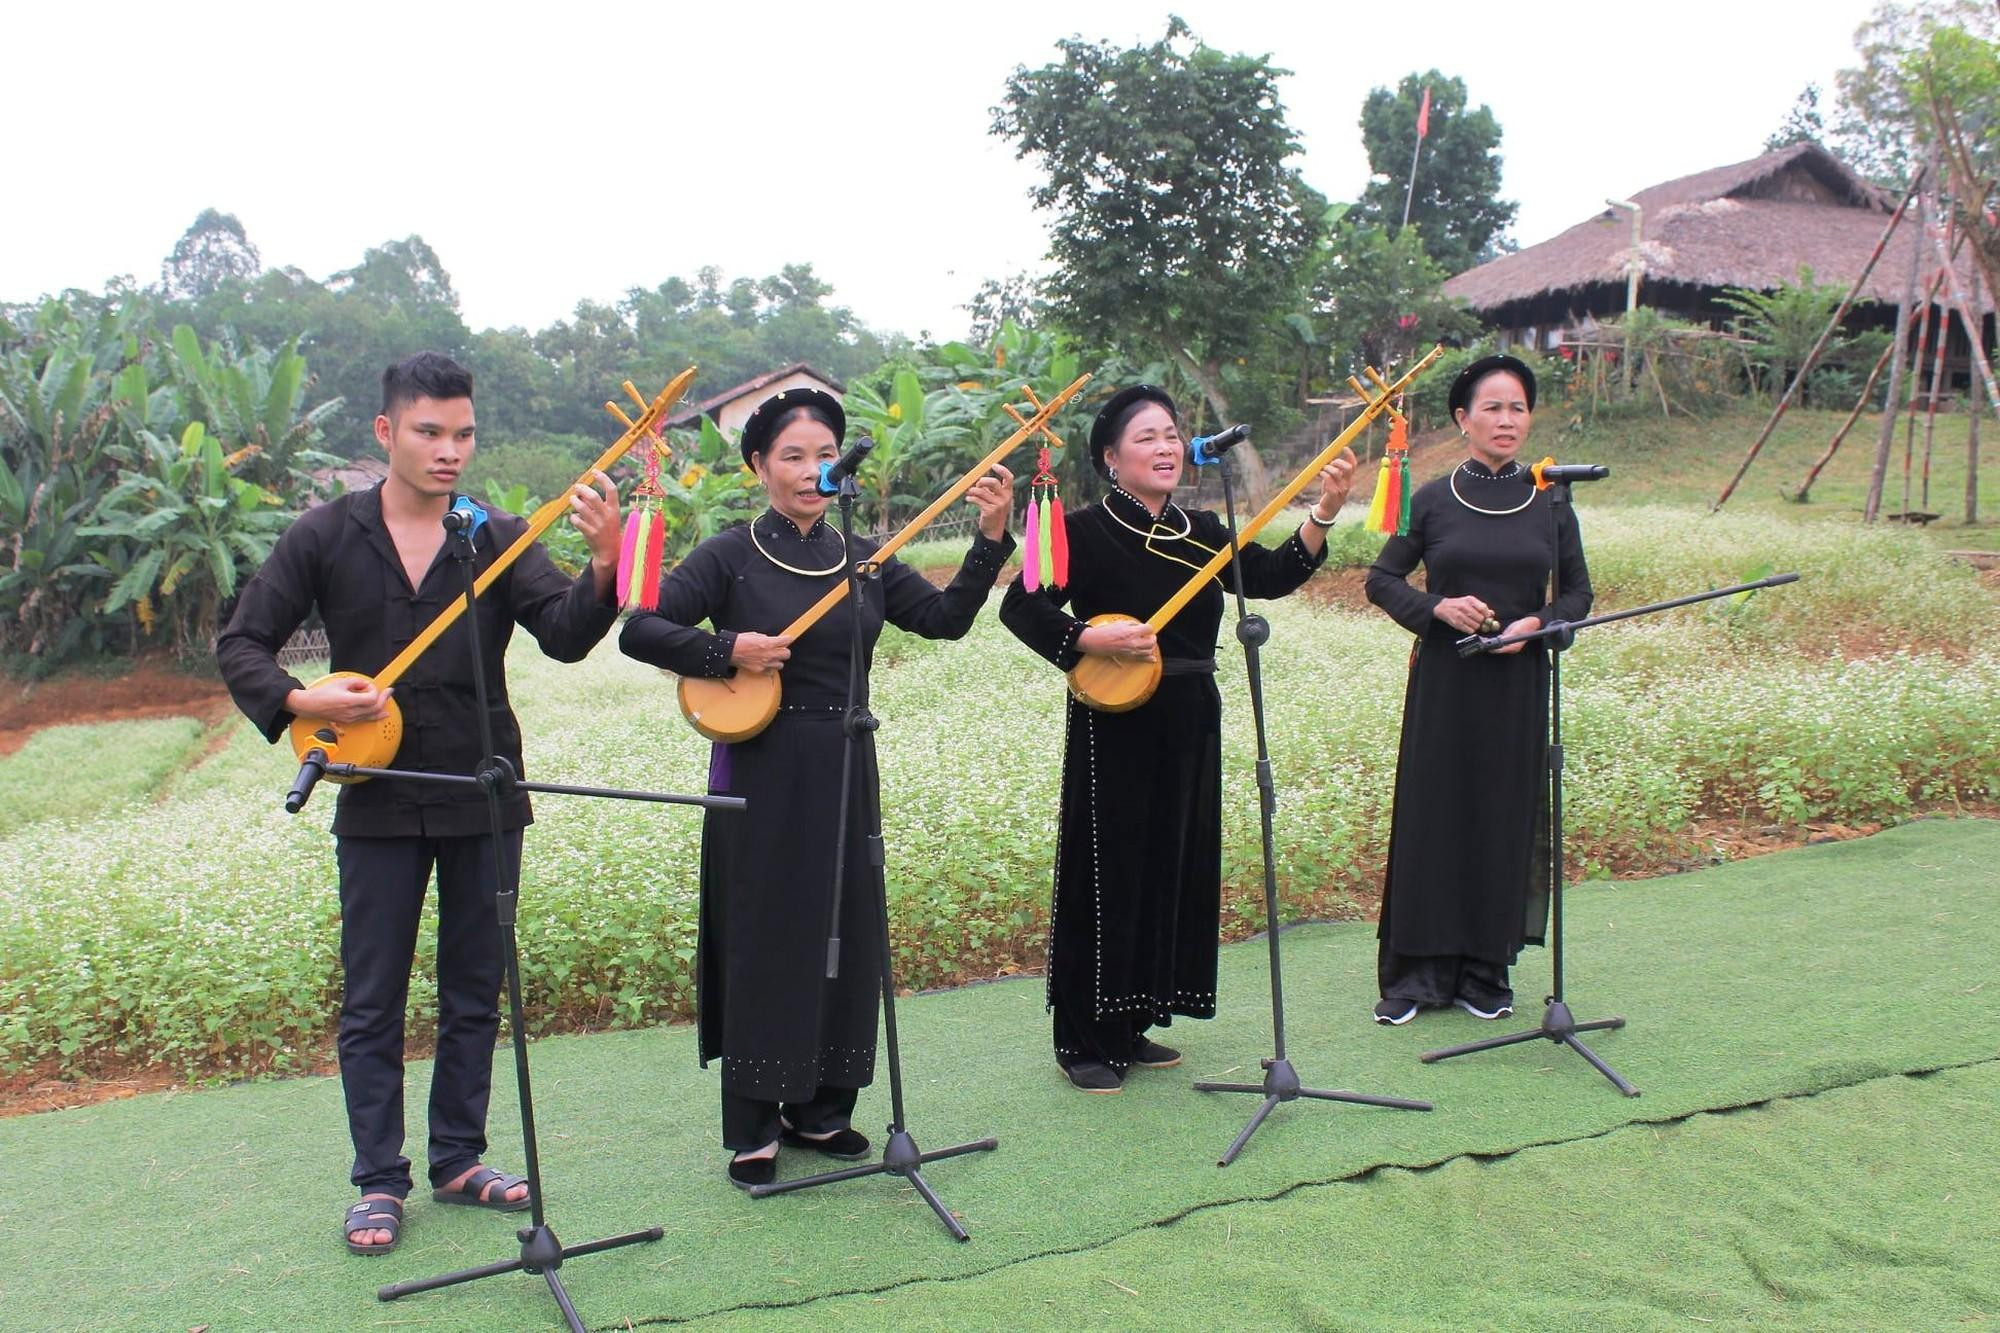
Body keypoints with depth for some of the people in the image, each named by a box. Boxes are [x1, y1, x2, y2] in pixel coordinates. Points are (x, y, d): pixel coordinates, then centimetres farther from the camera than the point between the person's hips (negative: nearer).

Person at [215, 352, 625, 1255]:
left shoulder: (498, 538, -1)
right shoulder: (326, 536, -2)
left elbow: (565, 636, -15)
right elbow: (241, 646, 1)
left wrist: (603, 565, -34)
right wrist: (302, 702, -18)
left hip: (485, 797, 1)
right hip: (378, 799, -1)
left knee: (475, 991, 11)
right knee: (372, 1001, 6)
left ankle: (458, 1161, 26)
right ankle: (379, 1182, 18)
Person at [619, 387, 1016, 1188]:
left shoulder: (861, 558, 8)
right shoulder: (731, 557, -4)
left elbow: (945, 618, 0)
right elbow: (641, 632, -9)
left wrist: (991, 540, -9)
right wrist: (728, 652, -19)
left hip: (843, 770, 5)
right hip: (762, 774, -5)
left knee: (846, 937, 10)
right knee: (763, 940, 1)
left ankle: (821, 1111, 26)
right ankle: (752, 1131, 14)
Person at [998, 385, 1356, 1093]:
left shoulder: (1201, 529, 9)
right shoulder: (1085, 531, -9)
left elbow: (1271, 575, -2)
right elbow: (1020, 609, -13)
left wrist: (1324, 512, -12)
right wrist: (1096, 638, -24)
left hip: (1190, 724, 7)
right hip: (1115, 725, -7)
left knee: (1176, 870, 12)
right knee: (1107, 874, -2)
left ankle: (1132, 1027, 26)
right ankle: (1084, 1041, 10)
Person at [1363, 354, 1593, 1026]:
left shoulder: (1549, 501, 4)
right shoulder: (1432, 500, 0)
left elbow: (1577, 593, 9)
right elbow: (1381, 580, 4)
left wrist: (1535, 623, -10)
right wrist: (1437, 607, -13)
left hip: (1519, 683, 1)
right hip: (1443, 681, -1)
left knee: (1507, 819, 4)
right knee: (1431, 815, 0)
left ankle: (1486, 971, 16)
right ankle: (1416, 972, 10)